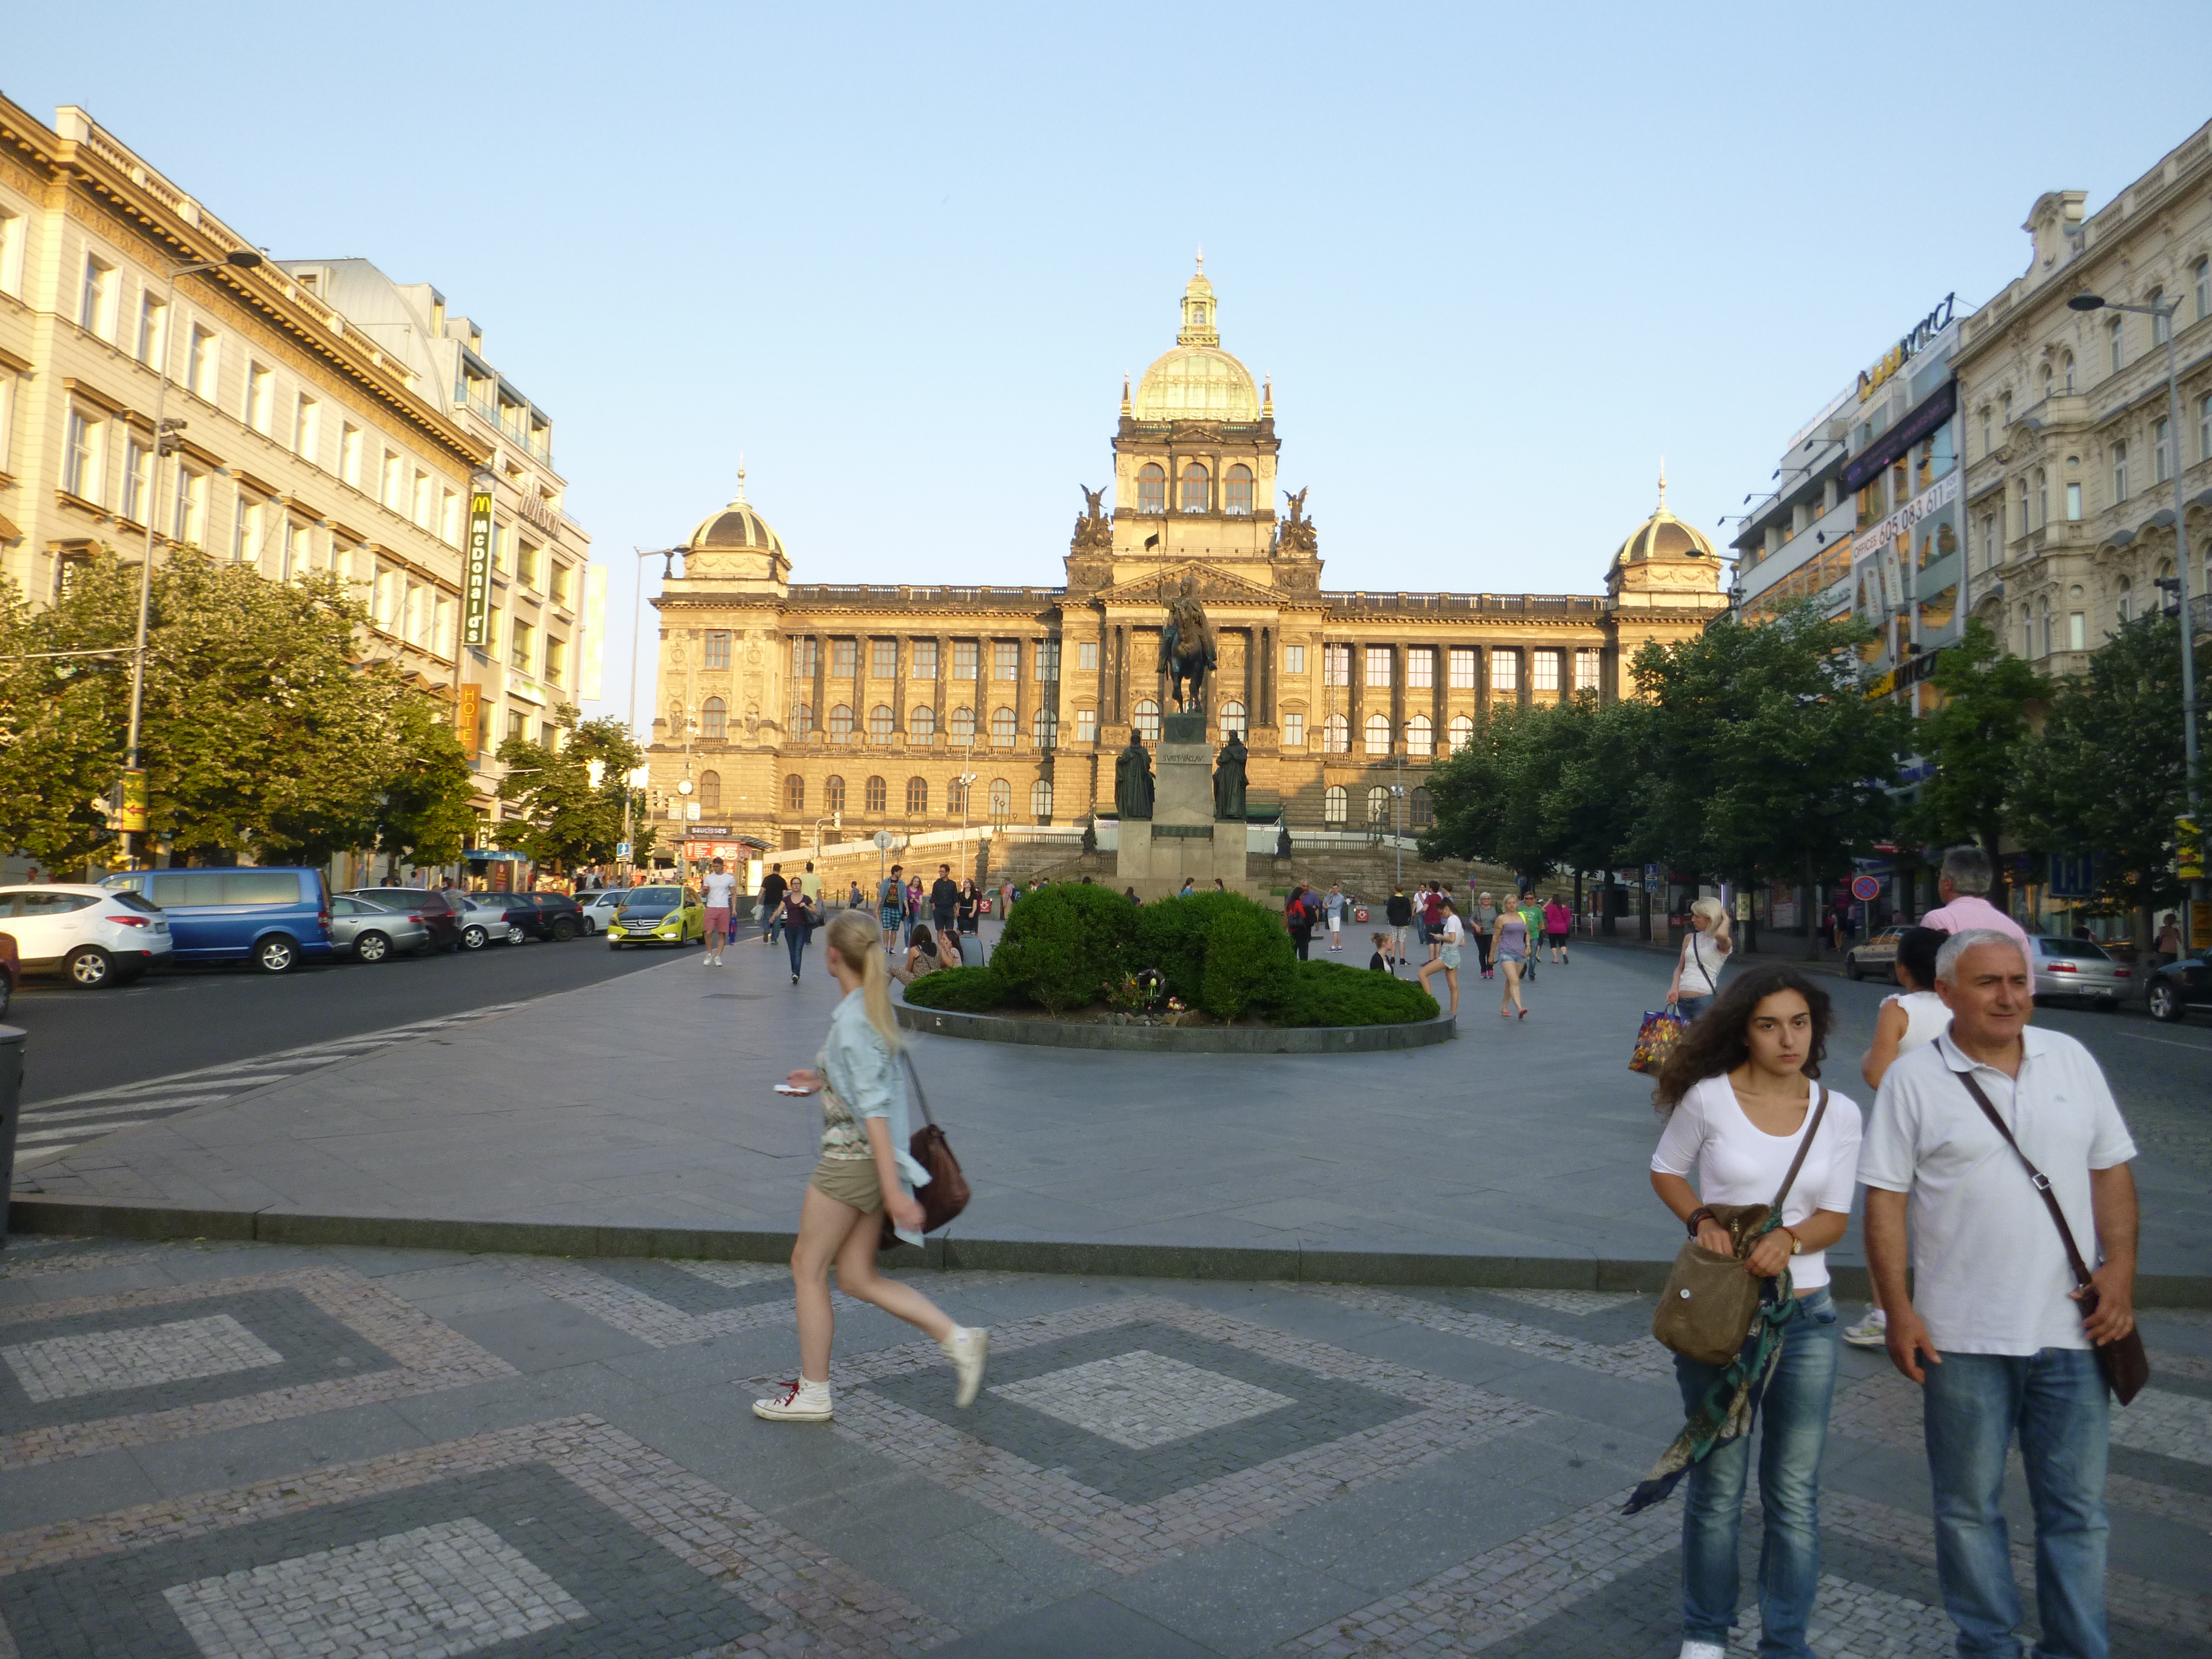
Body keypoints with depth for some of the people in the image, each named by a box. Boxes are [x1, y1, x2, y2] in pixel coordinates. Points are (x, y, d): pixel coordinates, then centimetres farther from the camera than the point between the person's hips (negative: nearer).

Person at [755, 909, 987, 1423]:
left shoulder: (851, 1019, -19)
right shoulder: (877, 1007, 8)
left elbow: (874, 1108, -23)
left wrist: (893, 1189, -25)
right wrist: (824, 1082, 21)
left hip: (851, 1158, -9)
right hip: (870, 1162, 9)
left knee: (808, 1265, 8)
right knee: (857, 1277, 14)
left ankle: (812, 1394, 21)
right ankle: (959, 1338, 7)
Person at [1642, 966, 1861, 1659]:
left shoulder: (1838, 1114, 0)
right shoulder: (1709, 1099, -8)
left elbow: (1836, 1216, 2)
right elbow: (1666, 1172, 5)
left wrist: (1789, 1239, -19)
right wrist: (1701, 1221, -14)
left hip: (1804, 1315, 2)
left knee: (1795, 1494, 12)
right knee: (1718, 1490, 11)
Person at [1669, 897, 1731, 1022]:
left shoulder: (1722, 943, -2)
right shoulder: (1690, 938, 16)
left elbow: (1720, 935, -28)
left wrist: (1725, 919, -7)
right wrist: (1674, 988, 1)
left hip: (1704, 1000, -6)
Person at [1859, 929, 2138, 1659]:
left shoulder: (2071, 1059, 5)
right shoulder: (1914, 1078, -6)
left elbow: (2112, 1172, 10)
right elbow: (1885, 1199, -6)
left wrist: (2120, 1268, -3)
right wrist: (1898, 1311, -11)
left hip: (2072, 1327, 3)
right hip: (1963, 1335, -3)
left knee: (2078, 1507, 13)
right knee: (1969, 1506, 11)